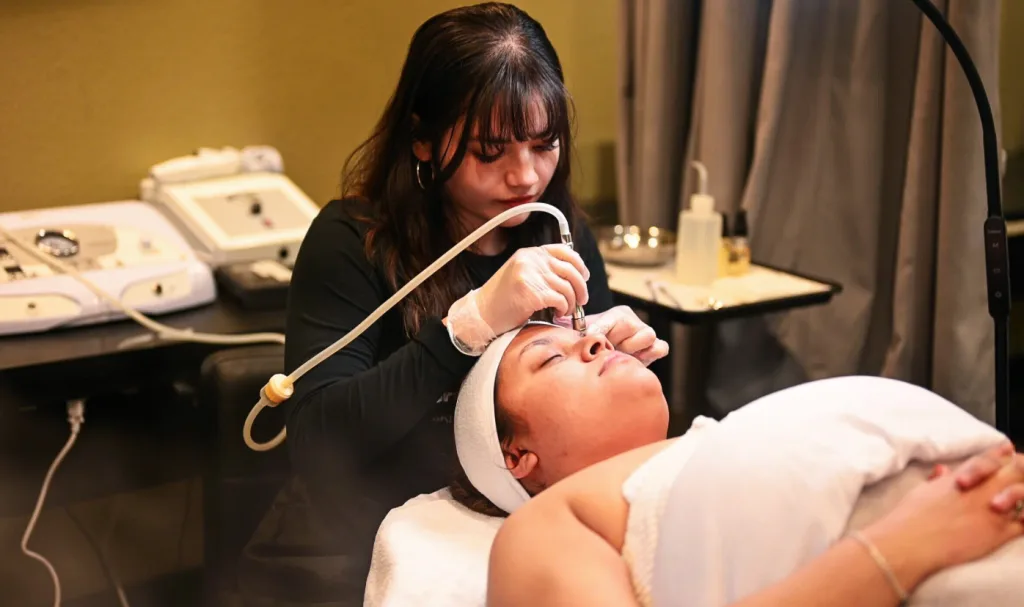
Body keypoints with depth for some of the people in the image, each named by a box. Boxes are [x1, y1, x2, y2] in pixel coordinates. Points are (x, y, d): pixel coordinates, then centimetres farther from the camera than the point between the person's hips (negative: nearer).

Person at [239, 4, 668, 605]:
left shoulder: (563, 233, 1)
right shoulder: (351, 242, -12)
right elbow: (317, 446, -23)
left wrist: (621, 351, -12)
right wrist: (472, 322, -31)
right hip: (362, 556, -4)